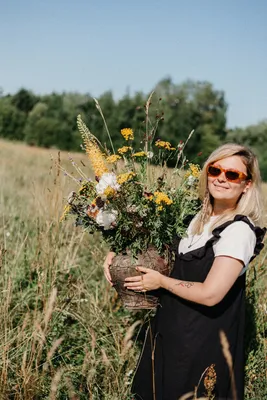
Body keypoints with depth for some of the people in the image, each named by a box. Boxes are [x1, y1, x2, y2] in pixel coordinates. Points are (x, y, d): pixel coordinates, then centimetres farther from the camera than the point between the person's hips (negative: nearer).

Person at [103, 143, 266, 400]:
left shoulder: (239, 230, -20)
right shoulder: (200, 218, 4)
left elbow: (210, 294, -26)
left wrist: (161, 281, -12)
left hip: (203, 343, -8)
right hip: (171, 331, 8)